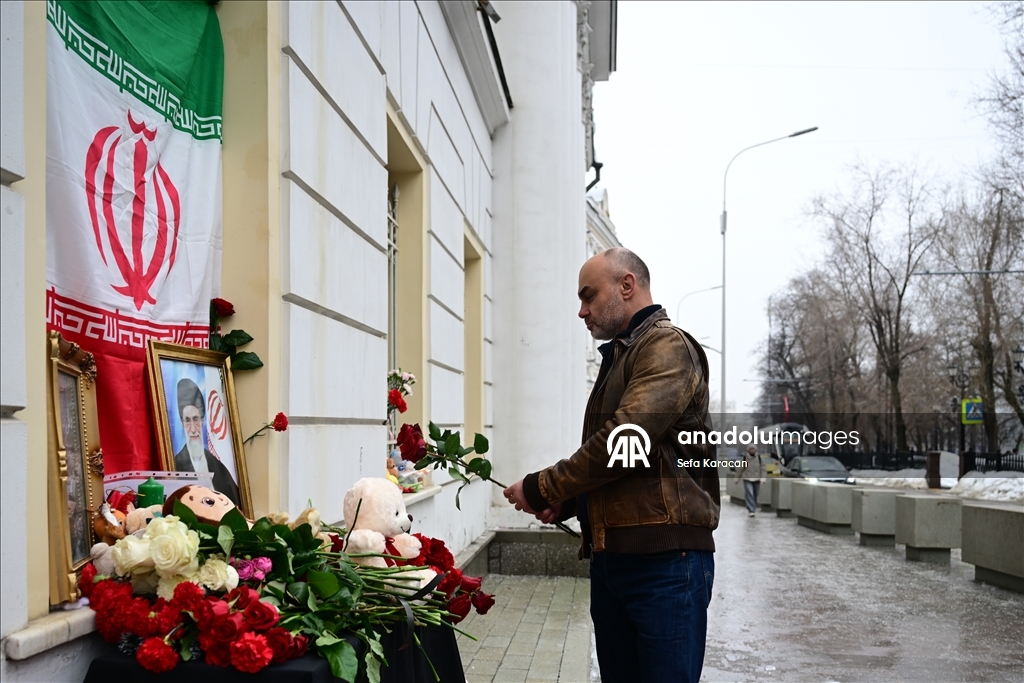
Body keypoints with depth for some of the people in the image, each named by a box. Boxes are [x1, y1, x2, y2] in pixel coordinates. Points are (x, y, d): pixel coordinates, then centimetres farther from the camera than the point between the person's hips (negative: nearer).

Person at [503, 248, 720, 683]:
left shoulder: (667, 346, -9)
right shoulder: (617, 357, 21)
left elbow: (622, 442, -19)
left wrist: (540, 489, -9)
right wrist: (566, 503, 8)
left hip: (664, 559, -9)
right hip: (609, 557, 9)